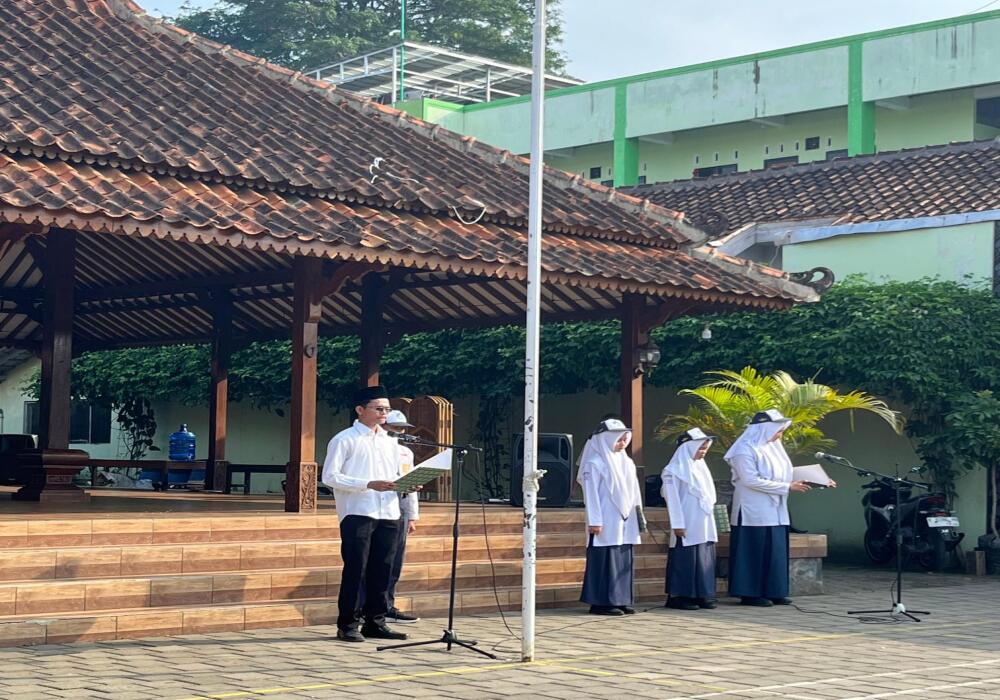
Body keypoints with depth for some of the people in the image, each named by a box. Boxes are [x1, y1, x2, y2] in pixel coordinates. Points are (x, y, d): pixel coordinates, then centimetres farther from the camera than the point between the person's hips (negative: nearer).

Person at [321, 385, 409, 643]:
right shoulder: (344, 440, -2)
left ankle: (376, 622, 15)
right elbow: (330, 477, -9)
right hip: (357, 514, -6)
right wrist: (369, 484, -18)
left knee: (381, 571, 7)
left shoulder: (389, 442, 19)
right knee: (355, 570, -4)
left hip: (388, 514, 6)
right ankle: (347, 625, 3)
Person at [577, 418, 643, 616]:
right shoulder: (595, 463, -7)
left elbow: (633, 491, 17)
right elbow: (591, 494, -10)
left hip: (624, 521, 7)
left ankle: (621, 600, 12)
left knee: (624, 561, 7)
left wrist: (637, 515, 14)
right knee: (605, 561, -5)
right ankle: (601, 602, -1)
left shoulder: (626, 462, 14)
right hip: (606, 523, -7)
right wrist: (595, 521, -14)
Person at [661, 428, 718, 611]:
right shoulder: (676, 469, -8)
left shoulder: (700, 466, 15)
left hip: (704, 525, 8)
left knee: (705, 559, 7)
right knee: (685, 560, -5)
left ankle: (701, 595, 12)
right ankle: (679, 596, 1)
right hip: (688, 526, -8)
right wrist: (677, 524, -14)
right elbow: (672, 498, -11)